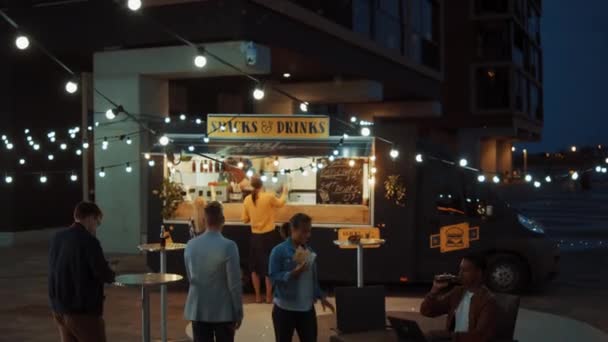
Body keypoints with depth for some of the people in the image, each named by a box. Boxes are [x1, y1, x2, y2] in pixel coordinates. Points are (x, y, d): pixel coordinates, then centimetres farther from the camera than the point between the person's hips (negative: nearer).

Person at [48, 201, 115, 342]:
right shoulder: (88, 241, -17)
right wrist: (111, 275, 6)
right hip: (83, 310, -8)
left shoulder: (57, 238, 7)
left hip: (59, 308, 8)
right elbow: (104, 275, -17)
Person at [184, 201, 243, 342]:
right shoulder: (228, 246, -15)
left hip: (198, 310, 4)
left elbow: (190, 277, 10)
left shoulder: (191, 245, -2)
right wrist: (238, 312, -3)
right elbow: (234, 283, -13)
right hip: (223, 311, -3)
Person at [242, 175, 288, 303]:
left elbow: (245, 220, 3)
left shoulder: (247, 199, -4)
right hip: (269, 235, -2)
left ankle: (258, 296, 17)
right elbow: (280, 203, 9)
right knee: (269, 266, 8)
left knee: (255, 266, 14)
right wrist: (284, 192, 27)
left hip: (255, 236, 2)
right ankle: (269, 296, 13)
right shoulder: (269, 197, -13)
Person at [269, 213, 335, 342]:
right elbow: (273, 276, -15)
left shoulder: (309, 251, 7)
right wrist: (293, 274, -27)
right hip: (285, 308, -5)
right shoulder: (279, 251, -11)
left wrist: (321, 297, 9)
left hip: (307, 307, 5)